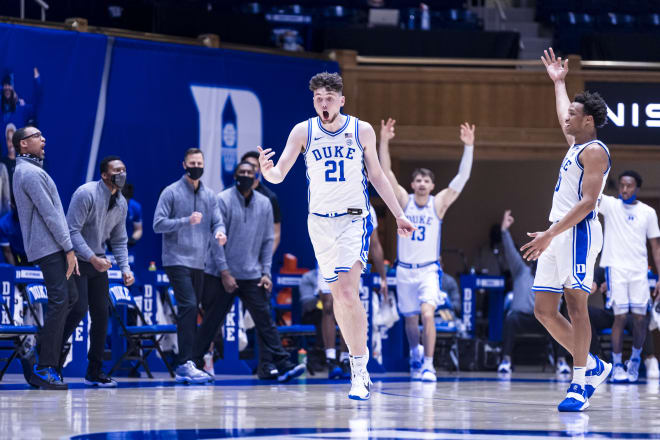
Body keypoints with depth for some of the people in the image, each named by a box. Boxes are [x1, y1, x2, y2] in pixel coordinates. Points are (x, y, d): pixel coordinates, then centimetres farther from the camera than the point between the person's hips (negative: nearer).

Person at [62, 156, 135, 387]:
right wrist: (92, 258, -27)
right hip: (76, 259, -7)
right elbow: (72, 230, -21)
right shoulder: (86, 193, -17)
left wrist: (125, 269, -2)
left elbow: (119, 241, 12)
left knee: (101, 314, 2)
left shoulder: (121, 203, 5)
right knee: (78, 309, -19)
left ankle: (95, 372, 9)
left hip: (98, 262, 7)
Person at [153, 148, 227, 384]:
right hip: (177, 260, -6)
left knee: (192, 312, 9)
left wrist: (219, 232, -16)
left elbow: (217, 221, 8)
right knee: (188, 306, -19)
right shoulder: (171, 192, -2)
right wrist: (187, 221, -19)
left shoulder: (209, 196, 14)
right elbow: (158, 224, -8)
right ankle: (185, 363, -22)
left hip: (199, 263, 6)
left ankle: (184, 367, 16)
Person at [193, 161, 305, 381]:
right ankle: (195, 362, 13)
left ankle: (283, 365, -7)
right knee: (211, 322, 2)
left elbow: (267, 240, 11)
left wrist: (266, 272, 2)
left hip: (252, 276, 3)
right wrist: (224, 273, -13)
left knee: (265, 320, -3)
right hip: (220, 275, -3)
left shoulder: (264, 204, 8)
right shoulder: (223, 200, -6)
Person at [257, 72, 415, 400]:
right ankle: (358, 362, 23)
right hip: (320, 221, 3)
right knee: (338, 295, 9)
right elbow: (279, 175, -8)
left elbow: (376, 175, 10)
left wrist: (398, 215, 10)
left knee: (348, 292, -18)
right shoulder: (303, 132, -2)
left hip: (354, 219, -3)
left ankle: (360, 370, -16)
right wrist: (267, 171, -32)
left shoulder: (362, 131, -2)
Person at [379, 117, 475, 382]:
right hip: (405, 270, 2)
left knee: (427, 314, -22)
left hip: (428, 270, -2)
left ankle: (428, 365, -17)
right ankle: (415, 354, 41)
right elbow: (386, 172, -9)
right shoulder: (404, 201, 0)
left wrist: (468, 147, -20)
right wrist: (384, 142, -21)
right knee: (410, 320, 12)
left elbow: (463, 177, -10)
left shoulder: (438, 203, -2)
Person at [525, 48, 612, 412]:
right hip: (557, 235, 10)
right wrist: (558, 82, 52)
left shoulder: (594, 151, -8)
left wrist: (549, 234, -23)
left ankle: (580, 385, -12)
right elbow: (564, 117, 45)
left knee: (575, 304, -12)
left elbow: (587, 202, -18)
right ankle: (593, 367, 15)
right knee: (544, 310, 5)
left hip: (578, 232, -10)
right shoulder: (575, 144, 20)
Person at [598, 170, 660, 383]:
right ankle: (617, 366, 0)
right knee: (620, 317, -8)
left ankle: (635, 359, 22)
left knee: (640, 318, -1)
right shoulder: (610, 205, 3)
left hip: (639, 271, 2)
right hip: (616, 268, -2)